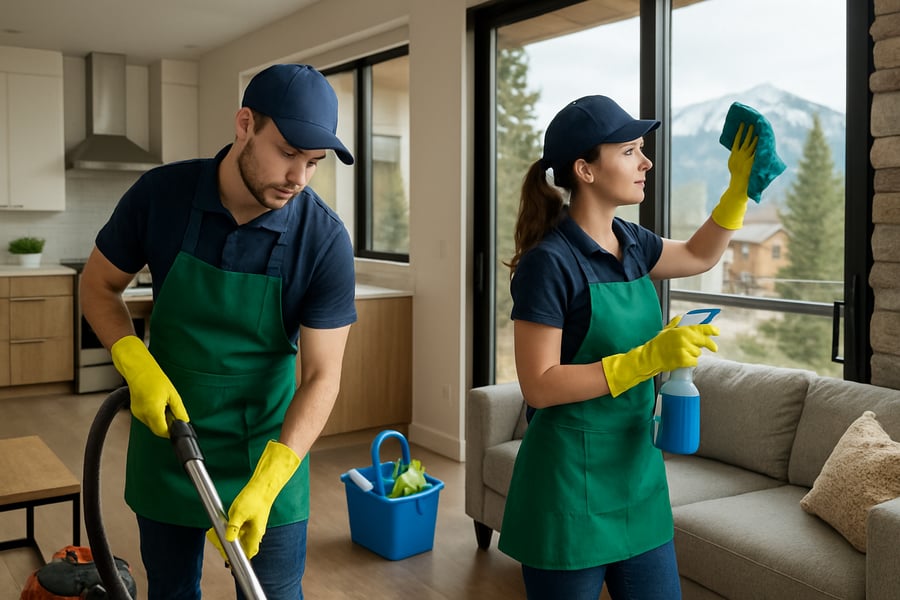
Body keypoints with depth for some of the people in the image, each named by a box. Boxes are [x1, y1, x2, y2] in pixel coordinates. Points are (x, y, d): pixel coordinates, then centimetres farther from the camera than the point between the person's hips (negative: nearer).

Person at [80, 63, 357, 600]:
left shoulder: (325, 238, -20)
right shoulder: (161, 193, -14)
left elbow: (322, 375, -18)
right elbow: (99, 285, 0)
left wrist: (266, 484, -28)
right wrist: (137, 365, -17)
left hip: (269, 447, -1)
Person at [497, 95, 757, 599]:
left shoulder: (632, 243, 4)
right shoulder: (549, 261, -18)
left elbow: (699, 256, 25)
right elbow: (539, 387, -21)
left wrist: (740, 184, 15)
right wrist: (647, 359, -24)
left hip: (639, 470, 7)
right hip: (572, 485, -7)